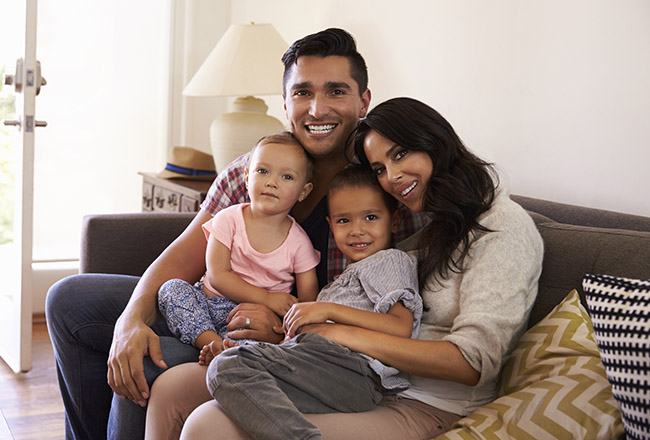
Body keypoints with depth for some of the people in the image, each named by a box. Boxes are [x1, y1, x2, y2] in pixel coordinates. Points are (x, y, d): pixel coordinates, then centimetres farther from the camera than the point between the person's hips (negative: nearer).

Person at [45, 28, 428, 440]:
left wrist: (285, 329, -28)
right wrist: (132, 320, -23)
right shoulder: (246, 172, -2)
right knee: (70, 300, 9)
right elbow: (184, 256, -5)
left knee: (150, 371, -28)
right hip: (219, 312, 7)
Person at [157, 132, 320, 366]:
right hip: (208, 303, 2)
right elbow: (217, 276, -9)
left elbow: (308, 297, 1)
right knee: (171, 288, -22)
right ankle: (212, 342, -34)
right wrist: (266, 298, -20)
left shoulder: (298, 241, 0)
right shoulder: (229, 219, -3)